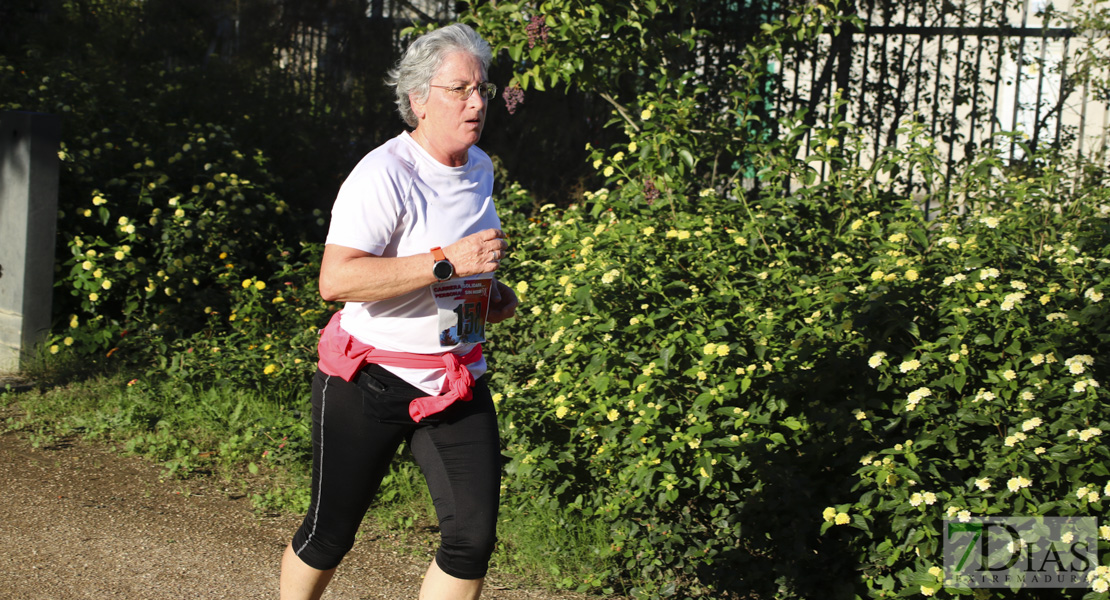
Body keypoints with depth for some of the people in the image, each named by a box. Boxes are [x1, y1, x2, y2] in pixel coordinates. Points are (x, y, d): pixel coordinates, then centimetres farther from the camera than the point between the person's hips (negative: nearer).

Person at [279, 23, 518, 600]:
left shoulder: (479, 168, 8)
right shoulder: (382, 174, -18)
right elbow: (335, 280, -30)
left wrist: (493, 291, 9)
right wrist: (447, 263, -32)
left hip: (457, 379, 6)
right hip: (371, 379, -6)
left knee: (473, 537, -4)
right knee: (331, 531, 8)